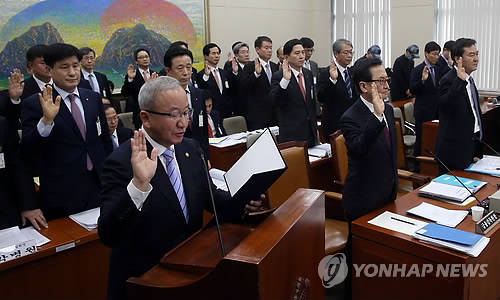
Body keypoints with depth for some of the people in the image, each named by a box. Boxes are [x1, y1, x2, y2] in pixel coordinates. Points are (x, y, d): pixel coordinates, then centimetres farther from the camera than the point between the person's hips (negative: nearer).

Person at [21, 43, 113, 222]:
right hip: (61, 194, -4)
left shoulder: (94, 98, 7)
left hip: (99, 187, 4)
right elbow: (27, 150, -13)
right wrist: (46, 120, -28)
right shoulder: (34, 104, -6)